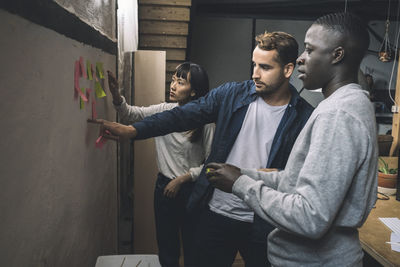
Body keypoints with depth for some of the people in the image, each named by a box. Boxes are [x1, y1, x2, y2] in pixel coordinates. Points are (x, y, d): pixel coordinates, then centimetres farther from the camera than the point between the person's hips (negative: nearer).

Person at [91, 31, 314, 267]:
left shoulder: (305, 117, -7)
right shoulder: (231, 94, -2)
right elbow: (182, 115, -7)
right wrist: (132, 130, -15)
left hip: (261, 225, -1)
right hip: (216, 213, 2)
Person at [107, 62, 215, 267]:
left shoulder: (205, 121, -13)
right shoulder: (164, 111, -1)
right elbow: (131, 115, -9)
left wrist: (182, 179, -14)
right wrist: (116, 95, -26)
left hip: (191, 190, -3)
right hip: (164, 186, 4)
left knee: (192, 248, 14)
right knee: (166, 245, 19)